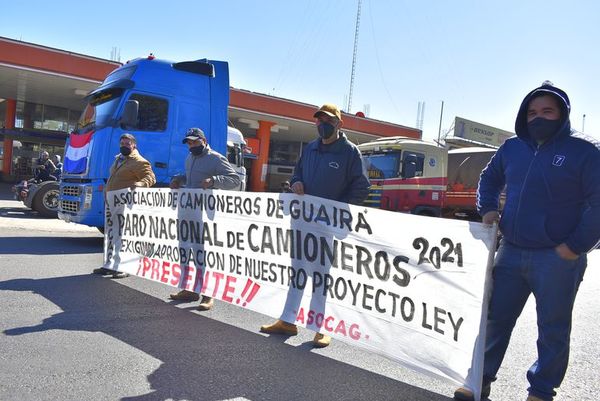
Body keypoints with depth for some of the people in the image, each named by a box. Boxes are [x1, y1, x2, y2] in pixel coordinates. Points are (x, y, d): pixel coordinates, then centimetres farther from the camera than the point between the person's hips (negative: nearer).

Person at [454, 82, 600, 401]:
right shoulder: (512, 148, 8)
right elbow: (490, 179, 24)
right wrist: (487, 209, 8)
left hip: (557, 258, -4)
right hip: (510, 253, 5)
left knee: (553, 329, 8)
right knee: (495, 319, 11)